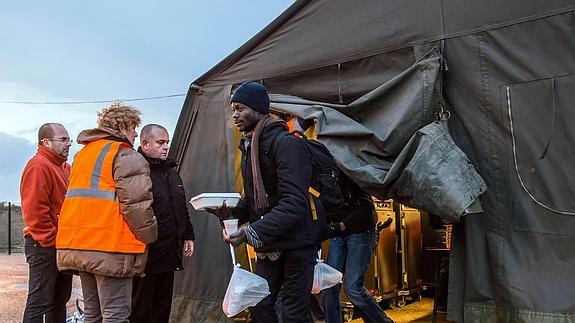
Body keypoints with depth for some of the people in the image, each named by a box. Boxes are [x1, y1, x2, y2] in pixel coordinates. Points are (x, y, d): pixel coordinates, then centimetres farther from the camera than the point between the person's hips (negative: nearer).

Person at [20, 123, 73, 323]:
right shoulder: (39, 166, -13)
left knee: (60, 300, 16)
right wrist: (51, 240, -18)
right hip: (44, 246, -9)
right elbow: (34, 209, -21)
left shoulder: (64, 167, 16)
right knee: (39, 302, -4)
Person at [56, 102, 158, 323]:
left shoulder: (82, 154, 21)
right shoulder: (126, 155, -7)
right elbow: (136, 204, -16)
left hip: (77, 244, 9)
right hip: (112, 248, -8)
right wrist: (148, 237, -4)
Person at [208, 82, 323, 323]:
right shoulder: (249, 147, 12)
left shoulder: (284, 144, -17)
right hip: (268, 244, 8)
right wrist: (231, 212, -1)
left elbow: (294, 202, -26)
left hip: (296, 241, -8)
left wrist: (252, 232, -31)